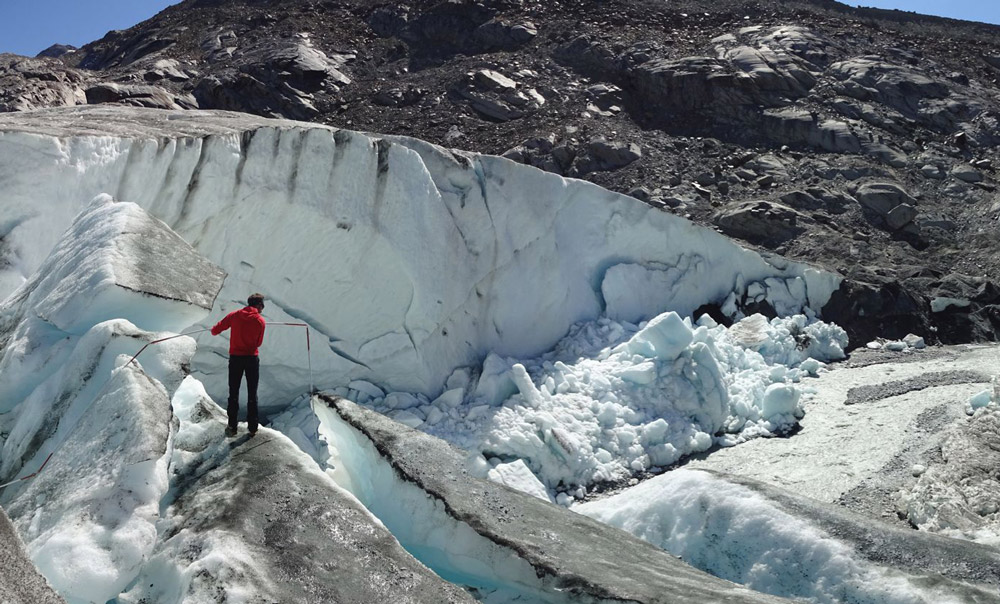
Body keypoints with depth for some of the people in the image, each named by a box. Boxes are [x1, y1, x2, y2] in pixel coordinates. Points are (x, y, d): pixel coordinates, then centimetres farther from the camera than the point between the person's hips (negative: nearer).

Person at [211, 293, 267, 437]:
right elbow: (259, 343, 0)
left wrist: (214, 331, 24)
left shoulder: (234, 315, -3)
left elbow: (216, 330, 1)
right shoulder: (260, 321, -7)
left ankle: (232, 427, 9)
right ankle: (252, 427, 12)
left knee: (233, 394, 10)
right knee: (252, 394, 10)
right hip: (252, 359, -1)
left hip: (235, 358, 1)